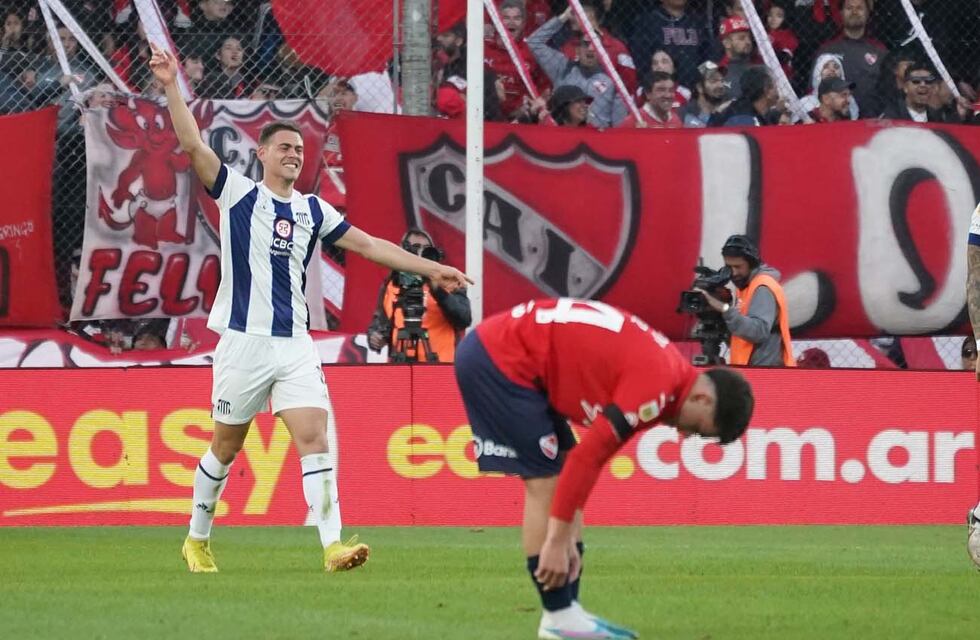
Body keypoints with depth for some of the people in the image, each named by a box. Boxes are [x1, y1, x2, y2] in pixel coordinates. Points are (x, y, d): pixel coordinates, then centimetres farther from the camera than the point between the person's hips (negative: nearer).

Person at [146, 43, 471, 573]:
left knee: (314, 437, -12)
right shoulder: (238, 193, 1)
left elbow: (368, 244, 17)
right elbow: (193, 145, -9)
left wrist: (429, 269, 14)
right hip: (243, 341, -3)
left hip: (295, 346, 3)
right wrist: (171, 86, -18)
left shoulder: (313, 211, 13)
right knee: (226, 447, 6)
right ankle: (197, 539, 24)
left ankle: (332, 545, -20)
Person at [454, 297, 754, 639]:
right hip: (497, 360, -10)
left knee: (557, 480, 10)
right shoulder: (657, 385, -21)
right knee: (546, 481, -9)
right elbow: (586, 456, -21)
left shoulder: (666, 367, 9)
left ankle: (567, 609, 12)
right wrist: (557, 541, -16)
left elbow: (591, 456, 12)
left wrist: (565, 535, 8)